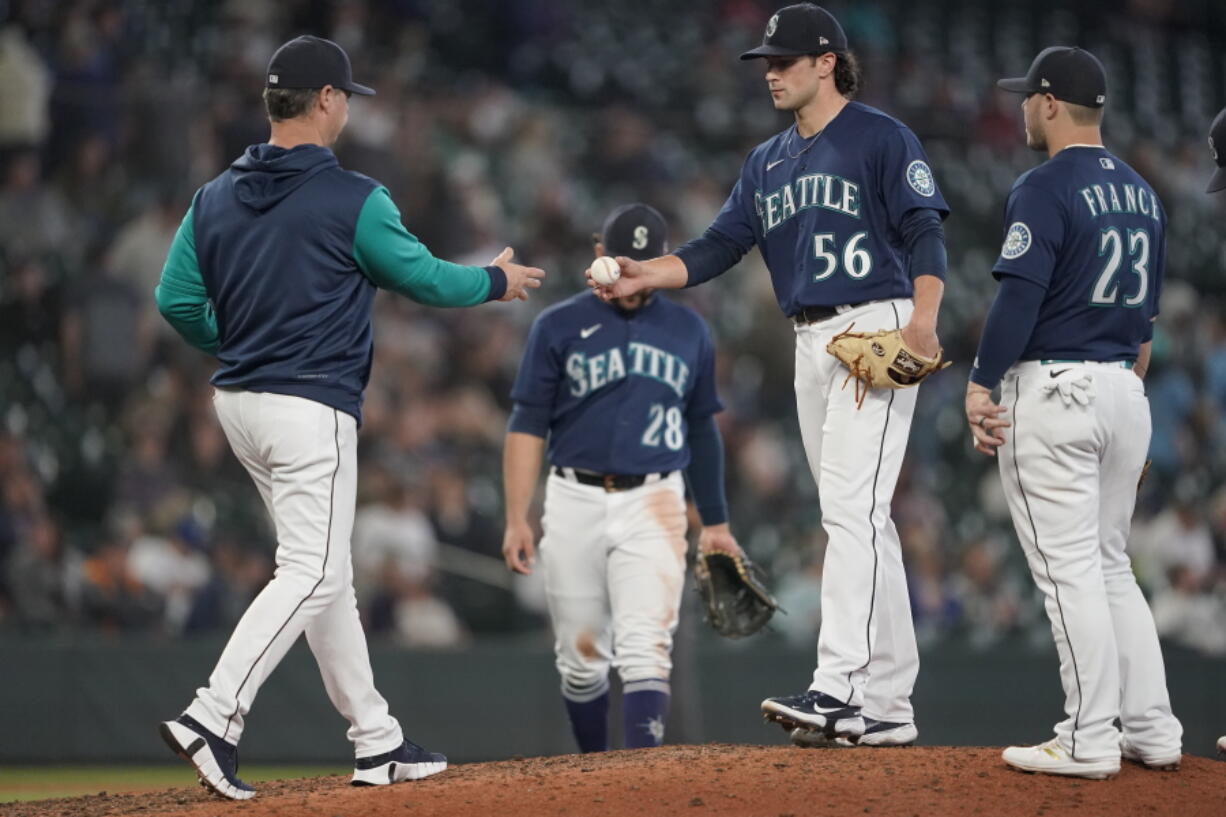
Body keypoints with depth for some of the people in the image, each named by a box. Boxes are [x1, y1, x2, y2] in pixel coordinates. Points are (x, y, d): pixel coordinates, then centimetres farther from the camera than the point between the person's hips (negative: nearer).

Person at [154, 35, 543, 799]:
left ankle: (377, 740, 18)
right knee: (311, 576, -7)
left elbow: (176, 300, 6)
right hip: (311, 409, -8)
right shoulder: (353, 200, -12)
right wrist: (496, 282, 14)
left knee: (328, 573, 13)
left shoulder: (216, 197, 6)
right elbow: (424, 278, -4)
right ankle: (214, 718, -20)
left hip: (240, 401, 8)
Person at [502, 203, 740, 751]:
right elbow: (527, 426, 0)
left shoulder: (689, 332, 11)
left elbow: (702, 431, 18)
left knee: (645, 647, -14)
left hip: (653, 506, 0)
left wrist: (715, 522, 16)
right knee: (582, 655, 5)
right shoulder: (559, 327, 3)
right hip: (575, 503, 0)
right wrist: (516, 519, -9)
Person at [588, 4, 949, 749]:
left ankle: (838, 689, -26)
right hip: (811, 342, 8)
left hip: (876, 328, -8)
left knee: (852, 508, -17)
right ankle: (888, 707, 9)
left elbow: (926, 232, -11)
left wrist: (923, 320, -26)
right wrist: (644, 274, -4)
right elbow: (719, 247, 12)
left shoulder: (881, 138, -3)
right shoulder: (770, 162, 19)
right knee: (861, 521, 7)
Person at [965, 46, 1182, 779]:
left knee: (1069, 568, -5)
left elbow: (1020, 297, -19)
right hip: (1123, 391, 8)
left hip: (1052, 389, -8)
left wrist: (981, 386, -15)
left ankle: (1090, 741, -6)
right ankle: (1153, 732, 12)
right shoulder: (1143, 194, 14)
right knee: (1111, 565, 15)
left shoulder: (1046, 188, -11)